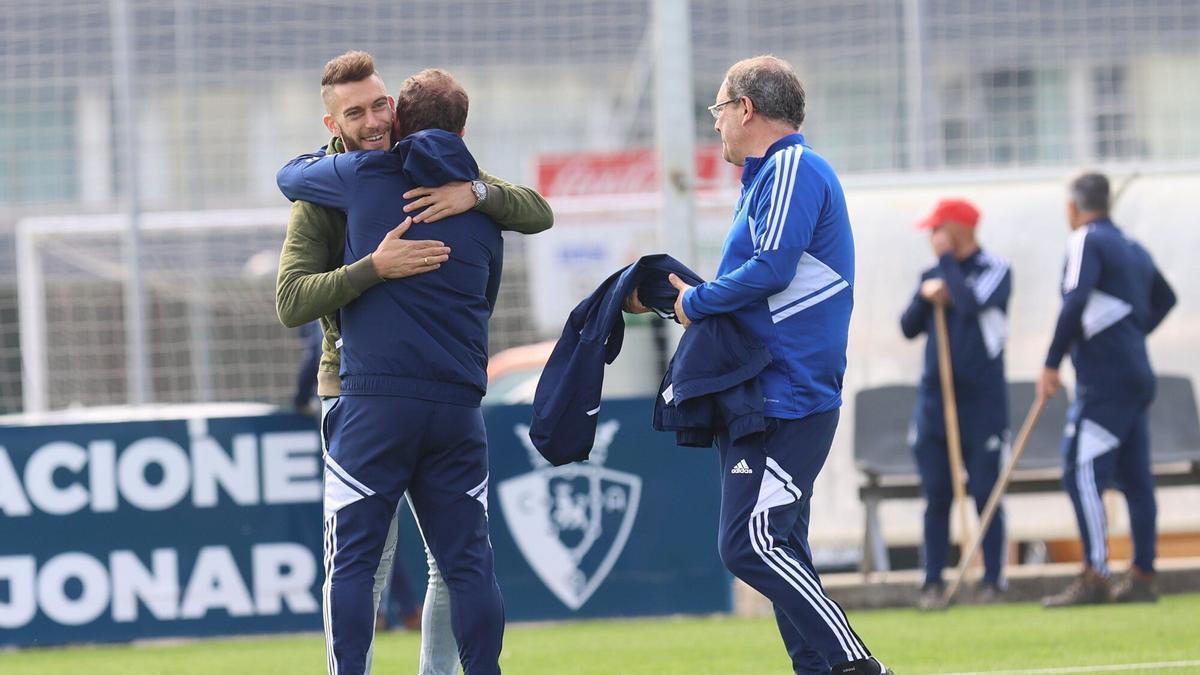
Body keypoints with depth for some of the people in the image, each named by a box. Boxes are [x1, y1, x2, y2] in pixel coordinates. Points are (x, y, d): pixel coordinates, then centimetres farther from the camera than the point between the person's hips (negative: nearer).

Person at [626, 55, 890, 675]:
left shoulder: (794, 169, -9)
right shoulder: (765, 178, 23)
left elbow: (772, 269, -21)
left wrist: (696, 303, -8)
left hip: (786, 399, -11)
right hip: (761, 400, 11)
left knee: (751, 545, -18)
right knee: (776, 548, 9)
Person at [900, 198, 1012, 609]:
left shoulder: (994, 270, -3)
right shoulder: (933, 275, 13)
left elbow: (971, 304, -20)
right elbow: (909, 328, 9)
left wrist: (947, 259, -11)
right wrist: (925, 295, -8)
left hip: (982, 401, -5)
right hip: (935, 400, 5)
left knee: (985, 493, -3)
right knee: (937, 496, 2)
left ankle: (992, 581, 3)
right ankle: (933, 583, 4)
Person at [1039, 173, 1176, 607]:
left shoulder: (1087, 241, -7)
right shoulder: (1134, 249, 19)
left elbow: (1076, 302, -20)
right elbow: (1164, 297, 34)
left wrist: (1052, 363, -17)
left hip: (1104, 377, -9)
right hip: (1138, 373, 9)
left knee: (1082, 470, -13)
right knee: (1135, 477, 10)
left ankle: (1094, 576, -22)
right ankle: (1142, 577, 11)